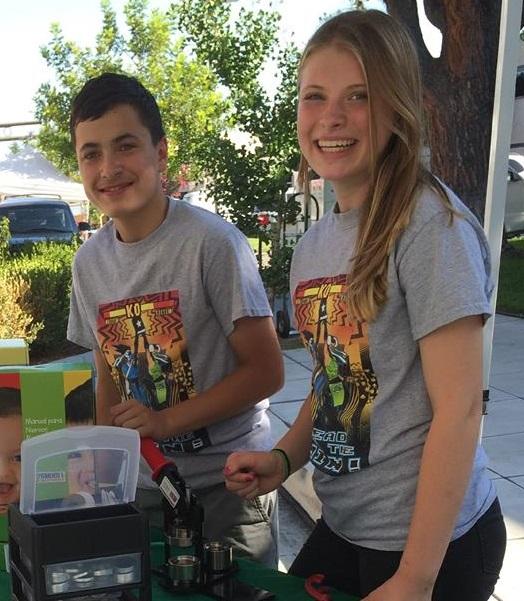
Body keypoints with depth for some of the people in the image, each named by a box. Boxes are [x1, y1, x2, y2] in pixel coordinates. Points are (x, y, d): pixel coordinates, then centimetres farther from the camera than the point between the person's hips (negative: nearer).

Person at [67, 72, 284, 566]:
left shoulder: (212, 242, -17)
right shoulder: (89, 261, 3)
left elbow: (266, 372, -14)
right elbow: (110, 375, 11)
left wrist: (167, 421, -18)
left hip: (226, 482, -5)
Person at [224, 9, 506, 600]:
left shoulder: (431, 223, -17)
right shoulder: (313, 244, 4)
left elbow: (458, 409, -19)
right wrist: (284, 457, -4)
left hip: (431, 540, -6)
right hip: (343, 526, 7)